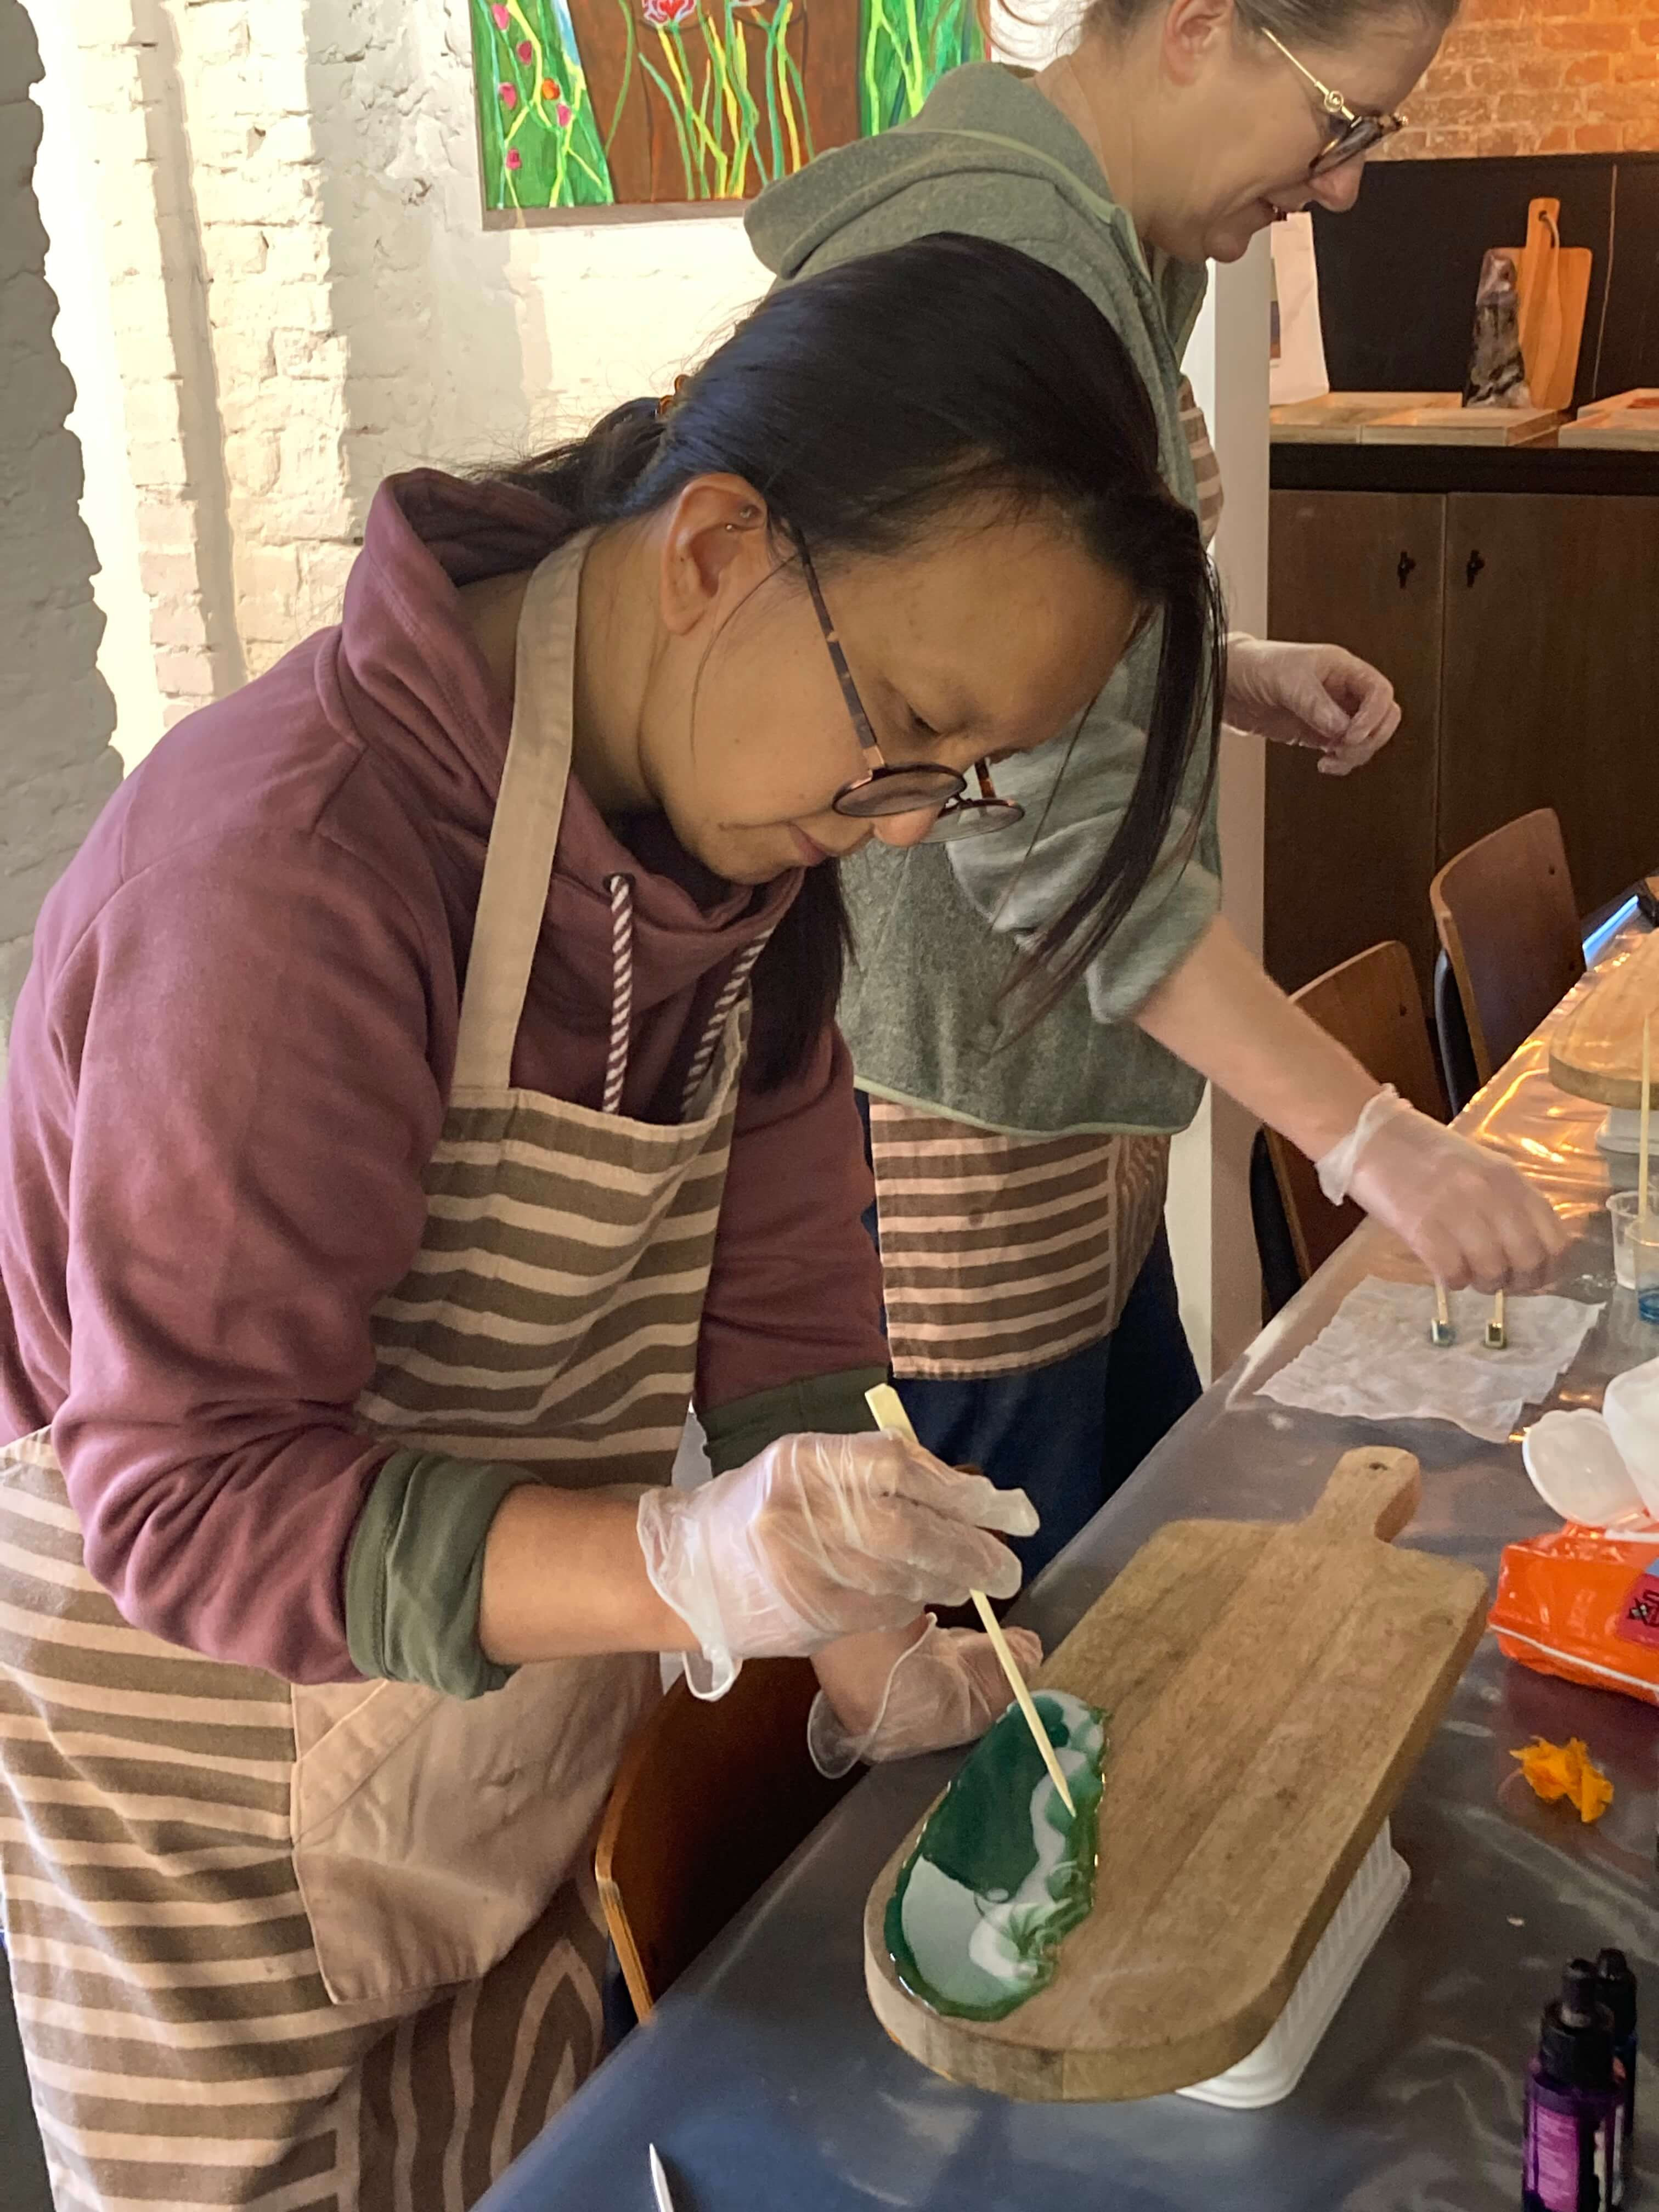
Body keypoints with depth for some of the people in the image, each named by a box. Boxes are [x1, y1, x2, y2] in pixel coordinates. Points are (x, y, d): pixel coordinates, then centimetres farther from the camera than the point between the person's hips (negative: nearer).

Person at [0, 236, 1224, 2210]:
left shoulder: (745, 829, -5)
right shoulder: (293, 860, -32)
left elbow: (774, 1302, -3)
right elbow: (188, 1490, -31)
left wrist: (868, 1656, -14)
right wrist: (685, 1564, -43)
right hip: (212, 1794, -7)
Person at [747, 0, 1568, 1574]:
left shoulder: (1114, 248, 10)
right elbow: (1049, 829, -26)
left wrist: (1239, 674, 4)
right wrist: (1366, 1134, -24)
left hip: (1064, 1073, 10)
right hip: (944, 1091, -10)